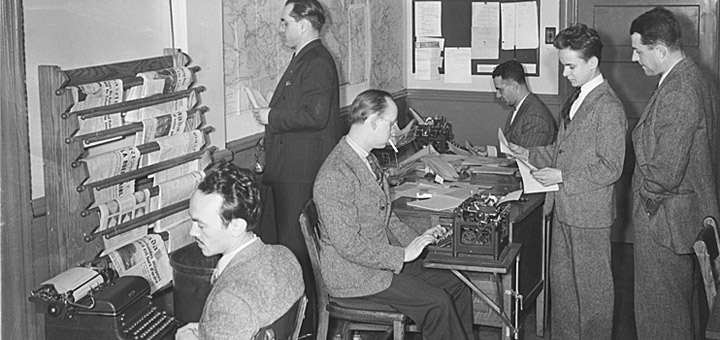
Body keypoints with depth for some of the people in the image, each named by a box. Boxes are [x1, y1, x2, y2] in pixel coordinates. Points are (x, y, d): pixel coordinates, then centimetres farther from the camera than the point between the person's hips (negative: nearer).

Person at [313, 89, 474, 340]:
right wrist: (402, 255, -20)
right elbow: (348, 245, -25)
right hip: (353, 274, -10)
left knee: (457, 288, 0)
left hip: (387, 259, 10)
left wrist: (415, 239, 4)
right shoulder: (336, 176, -24)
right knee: (437, 303, -18)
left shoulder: (368, 159, 9)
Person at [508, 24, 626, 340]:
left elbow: (610, 168, -19)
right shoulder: (577, 98, 11)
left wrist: (562, 177, -20)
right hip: (564, 208, 9)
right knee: (561, 280, 18)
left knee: (592, 287, 6)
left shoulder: (608, 108, -18)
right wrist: (529, 154, 7)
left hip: (589, 213, -9)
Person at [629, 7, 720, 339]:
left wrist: (647, 198, -9)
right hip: (691, 213, 10)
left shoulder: (677, 94, -25)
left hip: (665, 220, -10)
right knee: (683, 302, 22)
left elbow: (666, 171, -27)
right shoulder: (693, 78, 8)